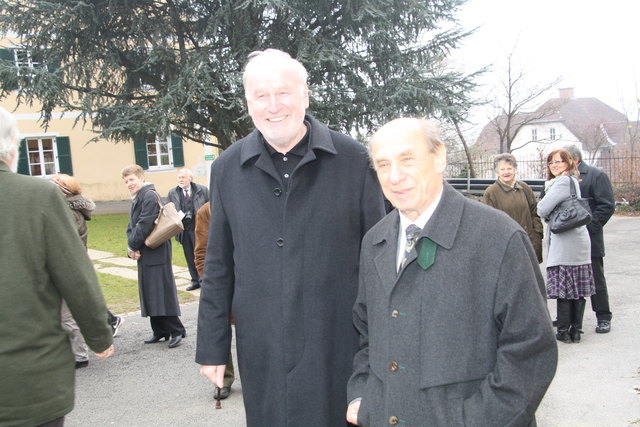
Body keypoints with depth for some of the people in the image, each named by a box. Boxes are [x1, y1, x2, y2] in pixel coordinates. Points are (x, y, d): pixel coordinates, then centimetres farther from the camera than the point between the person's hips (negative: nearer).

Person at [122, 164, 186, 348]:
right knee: (149, 293, 13)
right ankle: (160, 331, 22)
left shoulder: (150, 196, -14)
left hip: (155, 253, -10)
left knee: (161, 291, -6)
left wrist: (133, 246, -10)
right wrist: (132, 247, -2)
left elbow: (144, 225, -20)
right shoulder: (137, 198, 17)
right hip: (145, 253, 10)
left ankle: (176, 331, 4)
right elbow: (131, 226, 14)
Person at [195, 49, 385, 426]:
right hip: (261, 352, 2)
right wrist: (212, 347, 7)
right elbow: (218, 266, 6)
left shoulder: (354, 161, -6)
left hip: (339, 346, -2)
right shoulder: (227, 169, 2)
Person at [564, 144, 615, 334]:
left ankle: (603, 317, 16)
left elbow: (607, 206, -11)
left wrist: (590, 227, -16)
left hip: (589, 240, -6)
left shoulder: (596, 175, -6)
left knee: (596, 280, 5)